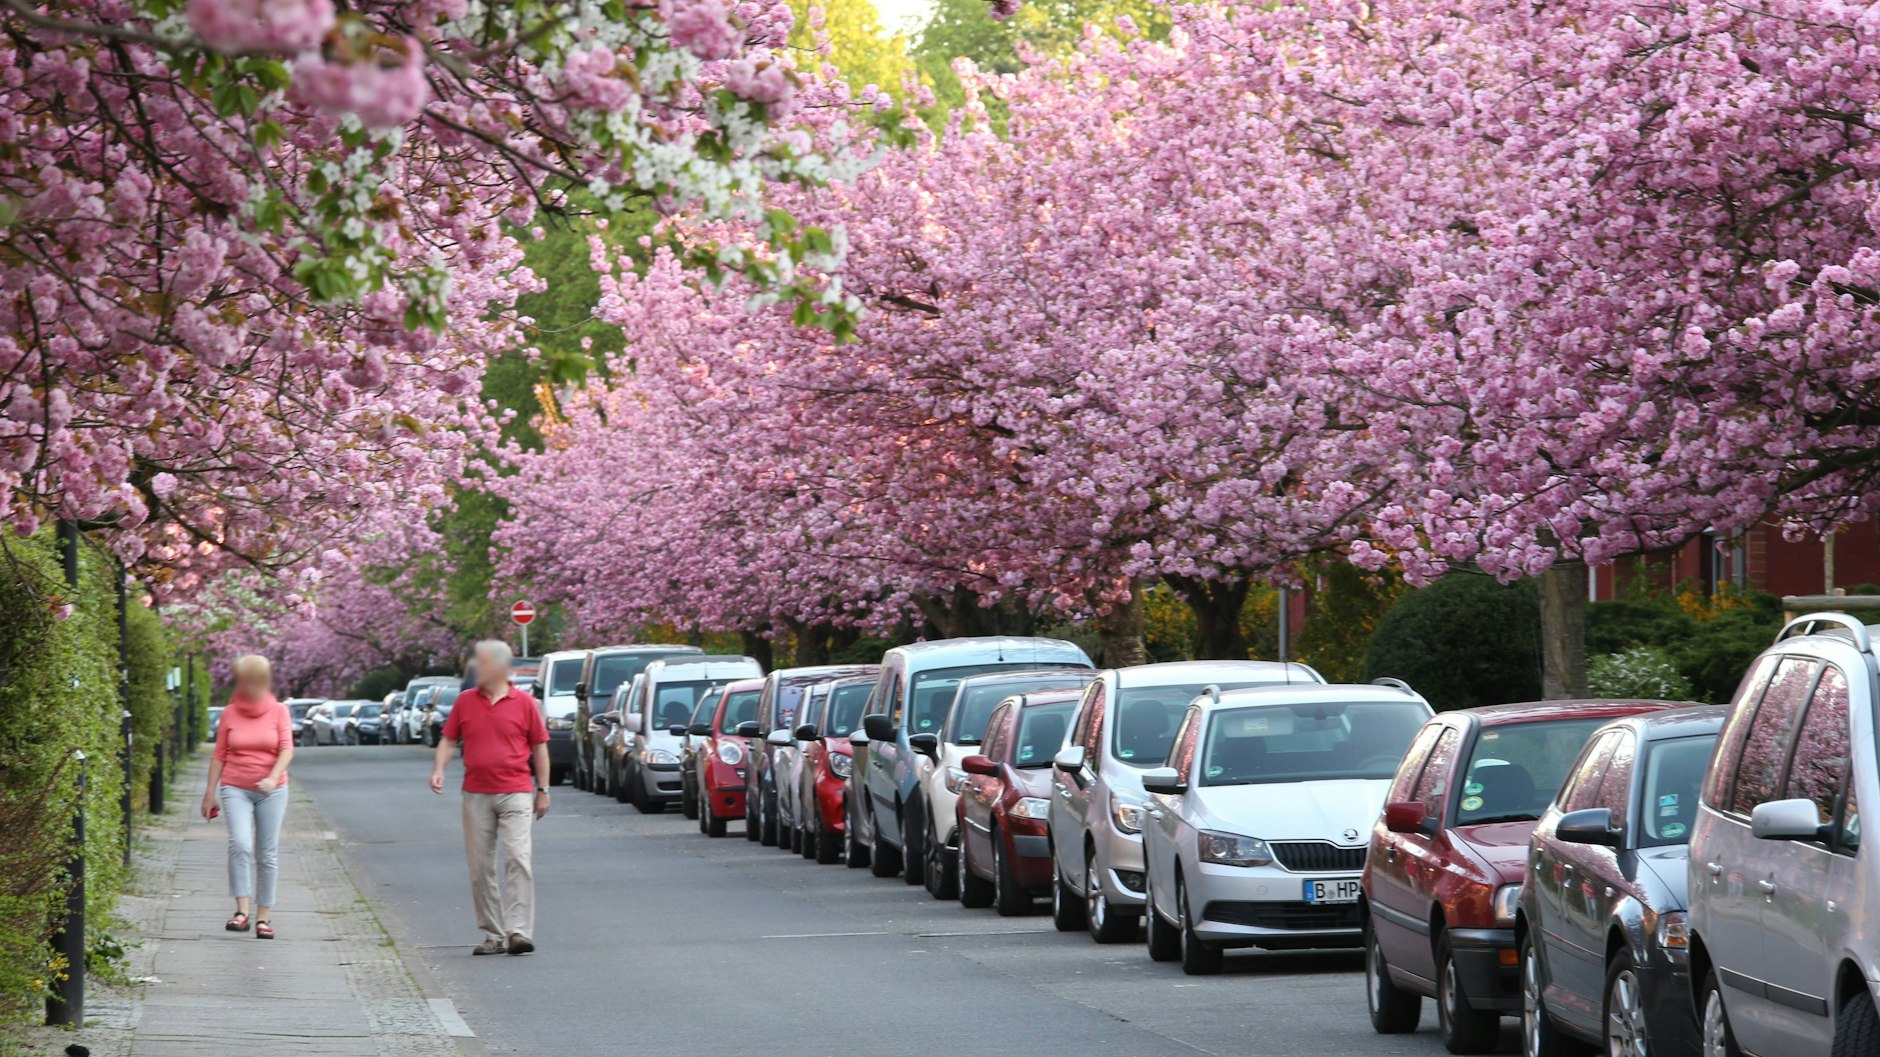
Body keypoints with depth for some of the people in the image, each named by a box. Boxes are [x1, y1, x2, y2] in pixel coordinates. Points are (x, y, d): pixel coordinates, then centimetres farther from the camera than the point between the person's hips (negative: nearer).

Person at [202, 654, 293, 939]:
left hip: (271, 791, 0)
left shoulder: (278, 711, 2)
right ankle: (241, 911, -20)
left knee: (268, 854, 2)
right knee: (240, 844, -21)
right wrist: (210, 793, 6)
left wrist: (273, 778, -24)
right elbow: (219, 754, 8)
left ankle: (262, 917, 11)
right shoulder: (229, 713, 5)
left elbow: (287, 749, -6)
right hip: (235, 788, 0)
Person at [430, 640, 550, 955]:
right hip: (476, 795, 3)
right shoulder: (465, 701, 8)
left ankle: (519, 932, -17)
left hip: (515, 793, -3)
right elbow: (449, 739, 12)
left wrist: (543, 790, 4)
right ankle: (493, 935, 10)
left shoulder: (524, 703, 1)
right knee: (480, 867, 4)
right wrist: (438, 768, -6)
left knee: (517, 858, -14)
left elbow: (540, 747, 5)